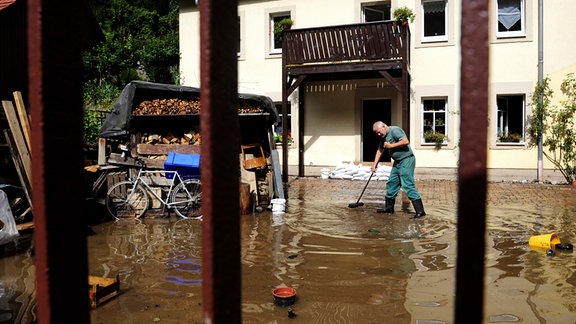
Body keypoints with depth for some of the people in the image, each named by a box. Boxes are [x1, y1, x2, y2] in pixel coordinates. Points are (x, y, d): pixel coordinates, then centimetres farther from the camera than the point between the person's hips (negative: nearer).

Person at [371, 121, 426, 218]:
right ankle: (389, 208, 24)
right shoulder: (383, 137, 14)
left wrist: (391, 145, -18)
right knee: (391, 184, 13)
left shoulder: (394, 130, -15)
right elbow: (380, 150, 21)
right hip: (397, 162, 10)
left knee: (408, 185, -14)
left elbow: (406, 141, -27)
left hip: (406, 160, -10)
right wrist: (374, 164, 14)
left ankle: (420, 211, -13)